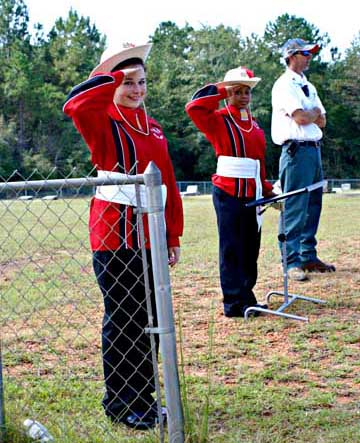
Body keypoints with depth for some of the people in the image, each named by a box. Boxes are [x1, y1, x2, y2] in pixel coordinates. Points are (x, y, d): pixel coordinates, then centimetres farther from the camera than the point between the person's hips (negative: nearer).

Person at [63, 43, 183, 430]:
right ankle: (120, 404, 15)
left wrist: (174, 237, 9)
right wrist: (115, 77, -21)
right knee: (122, 321, 2)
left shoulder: (153, 128, 13)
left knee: (149, 319, 12)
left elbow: (169, 184, 12)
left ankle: (144, 397, 26)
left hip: (151, 238, 6)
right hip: (115, 236, -6)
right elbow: (75, 105, -30)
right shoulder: (103, 123, -5)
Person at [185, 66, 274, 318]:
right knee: (231, 248, -2)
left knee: (251, 248, 12)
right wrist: (220, 90, -12)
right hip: (228, 193, -7)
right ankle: (234, 302, 3)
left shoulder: (254, 123, 15)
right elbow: (194, 108, -23)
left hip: (252, 194, 7)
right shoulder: (218, 119, -4)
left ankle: (247, 297, 23)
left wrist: (268, 191, 17)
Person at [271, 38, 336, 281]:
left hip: (314, 150, 9)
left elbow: (322, 121, 15)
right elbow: (301, 118, -17)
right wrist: (315, 113, 3)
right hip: (297, 151, -9)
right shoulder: (284, 85, -6)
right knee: (295, 208, -10)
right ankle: (293, 262, -9)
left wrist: (310, 114, -4)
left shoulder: (308, 86, 21)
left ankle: (309, 256, 17)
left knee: (313, 205, 10)